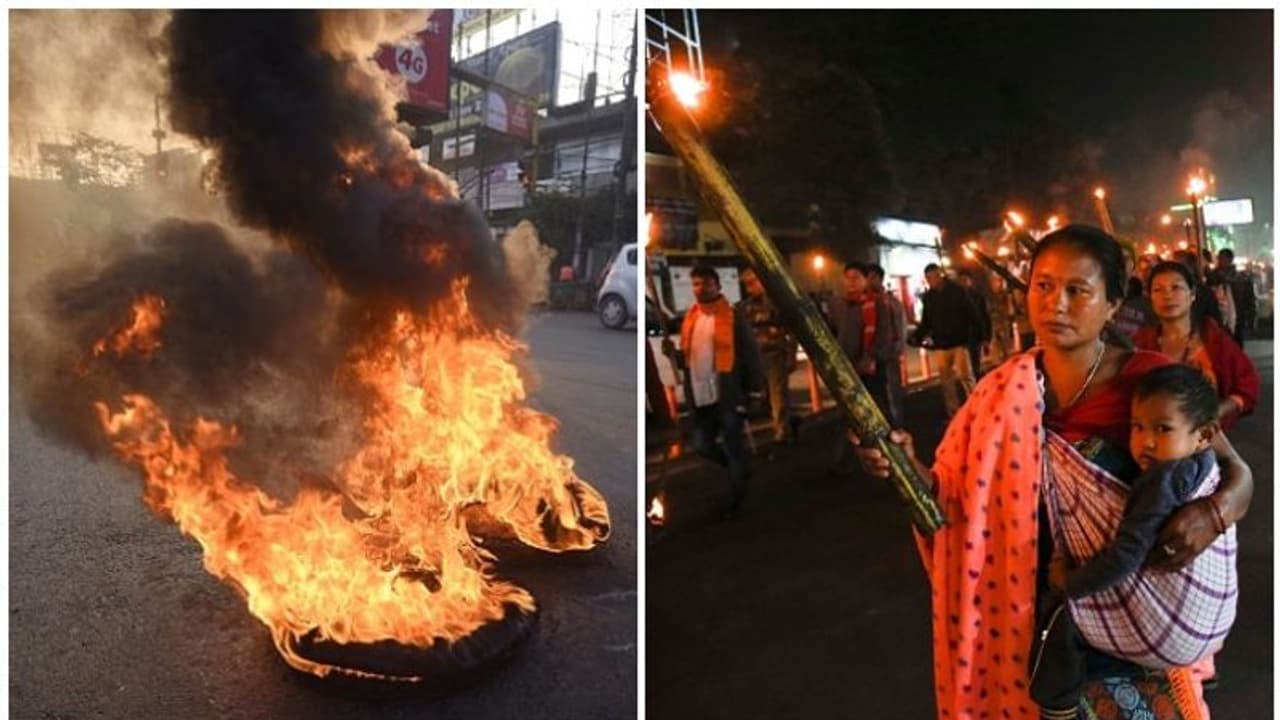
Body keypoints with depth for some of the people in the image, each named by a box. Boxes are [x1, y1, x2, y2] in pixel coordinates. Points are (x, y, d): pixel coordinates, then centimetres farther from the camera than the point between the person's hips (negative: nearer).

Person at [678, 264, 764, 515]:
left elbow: (750, 354, -8)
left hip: (728, 396, -6)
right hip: (700, 397, 6)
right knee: (702, 446, 15)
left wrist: (753, 389, -10)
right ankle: (740, 471, 41)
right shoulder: (690, 318, 9)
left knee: (733, 449, 5)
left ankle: (736, 502, 21)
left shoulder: (733, 316, -9)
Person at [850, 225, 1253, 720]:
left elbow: (1237, 473, -5)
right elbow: (962, 497, -7)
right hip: (1041, 612, 2)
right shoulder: (1005, 391, -7)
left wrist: (1214, 512, -27)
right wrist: (908, 469, -27)